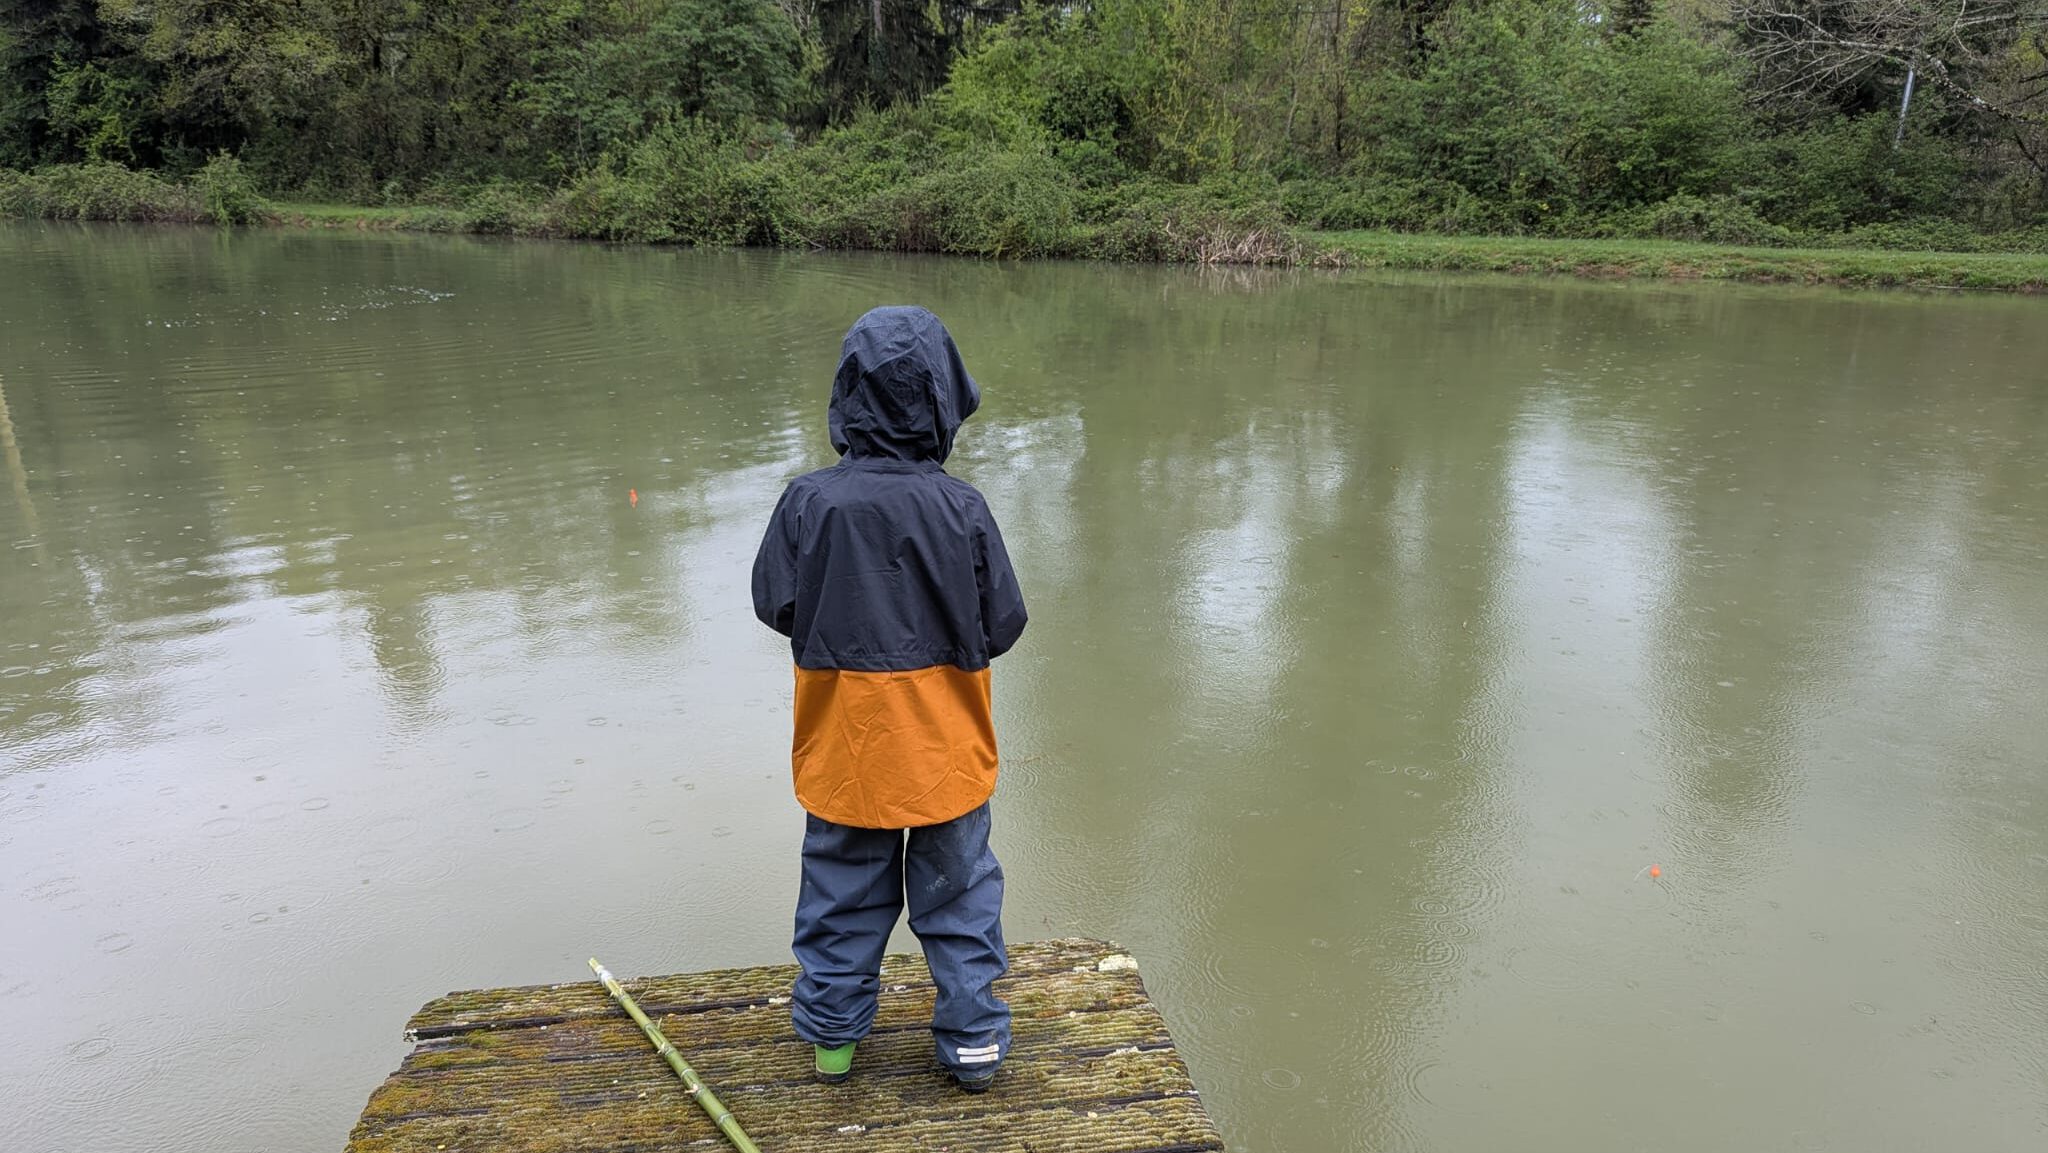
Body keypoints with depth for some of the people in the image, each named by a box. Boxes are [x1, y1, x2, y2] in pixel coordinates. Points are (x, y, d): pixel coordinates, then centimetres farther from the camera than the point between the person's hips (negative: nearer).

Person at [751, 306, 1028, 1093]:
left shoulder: (807, 502, -15)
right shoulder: (960, 507, -17)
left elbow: (773, 605, -5)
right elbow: (1003, 624, -10)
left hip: (843, 748, 1)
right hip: (945, 747, -1)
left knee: (841, 889, 19)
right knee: (959, 895, 16)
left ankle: (831, 1034, 35)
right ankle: (974, 1040, 27)